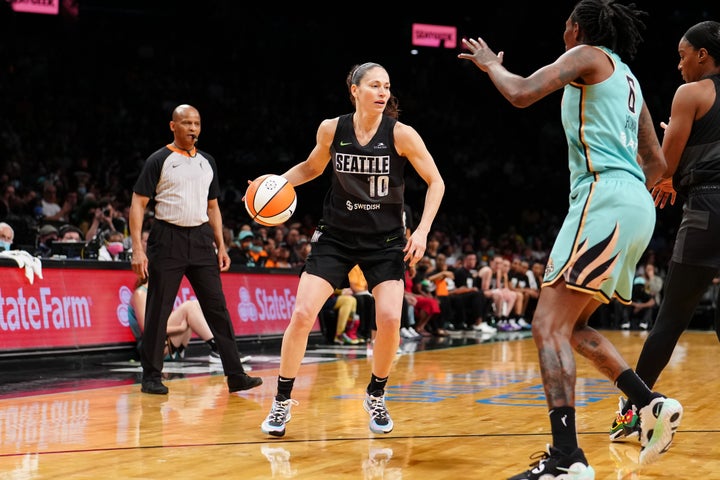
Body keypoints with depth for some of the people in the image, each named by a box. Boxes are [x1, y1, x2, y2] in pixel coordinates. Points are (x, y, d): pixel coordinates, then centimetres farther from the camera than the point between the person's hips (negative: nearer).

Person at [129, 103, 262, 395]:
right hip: (168, 238, -4)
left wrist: (221, 246, 11)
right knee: (158, 311, 0)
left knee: (217, 308, 0)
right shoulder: (158, 161, -2)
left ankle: (235, 375, 0)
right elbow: (138, 204, -5)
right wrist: (137, 248, -14)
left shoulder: (207, 162, 14)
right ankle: (151, 377, 11)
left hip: (201, 239, 4)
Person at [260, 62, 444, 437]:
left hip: (385, 240, -1)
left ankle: (375, 396, 13)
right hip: (336, 235, 1)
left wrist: (422, 230, -14)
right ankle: (283, 401, 6)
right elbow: (312, 167, 14)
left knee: (390, 319, -14)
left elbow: (435, 182, -4)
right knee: (302, 314, -10)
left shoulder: (400, 134, -12)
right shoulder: (331, 129, -6)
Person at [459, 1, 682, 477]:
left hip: (605, 197, -9)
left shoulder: (588, 56, 2)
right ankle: (653, 405, 10)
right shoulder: (627, 79, 26)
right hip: (636, 206, 9)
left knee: (549, 325, -14)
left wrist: (491, 64, 8)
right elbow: (657, 163, 25)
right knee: (572, 325, 19)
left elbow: (521, 93, -11)